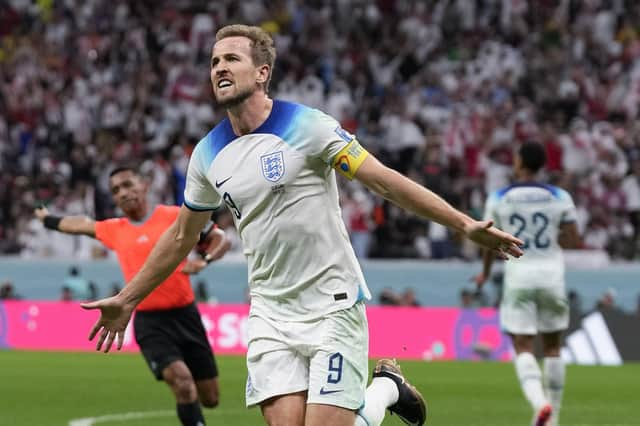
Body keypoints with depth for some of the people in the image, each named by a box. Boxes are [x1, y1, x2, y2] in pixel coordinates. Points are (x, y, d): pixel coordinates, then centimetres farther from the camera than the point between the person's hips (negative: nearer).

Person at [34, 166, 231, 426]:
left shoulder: (177, 216, -1)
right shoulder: (114, 230, 9)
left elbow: (221, 239, -1)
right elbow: (82, 224, 30)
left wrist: (204, 261, -21)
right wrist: (48, 220, 45)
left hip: (184, 315, 0)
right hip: (149, 322, 0)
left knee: (209, 399, 5)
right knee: (181, 380, -25)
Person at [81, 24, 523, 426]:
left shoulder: (305, 126, -10)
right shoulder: (208, 154, 5)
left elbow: (384, 179, -11)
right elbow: (181, 237, 19)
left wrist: (466, 224, -16)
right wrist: (127, 300, 23)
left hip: (333, 307, -4)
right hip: (271, 315, 4)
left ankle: (387, 388, 21)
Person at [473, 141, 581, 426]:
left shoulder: (498, 199, -1)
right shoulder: (559, 197, -1)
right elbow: (574, 241, -3)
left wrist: (485, 273, 23)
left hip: (518, 277, -1)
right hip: (552, 275, 1)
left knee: (523, 348, -2)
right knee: (552, 347, 14)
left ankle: (540, 403, -27)